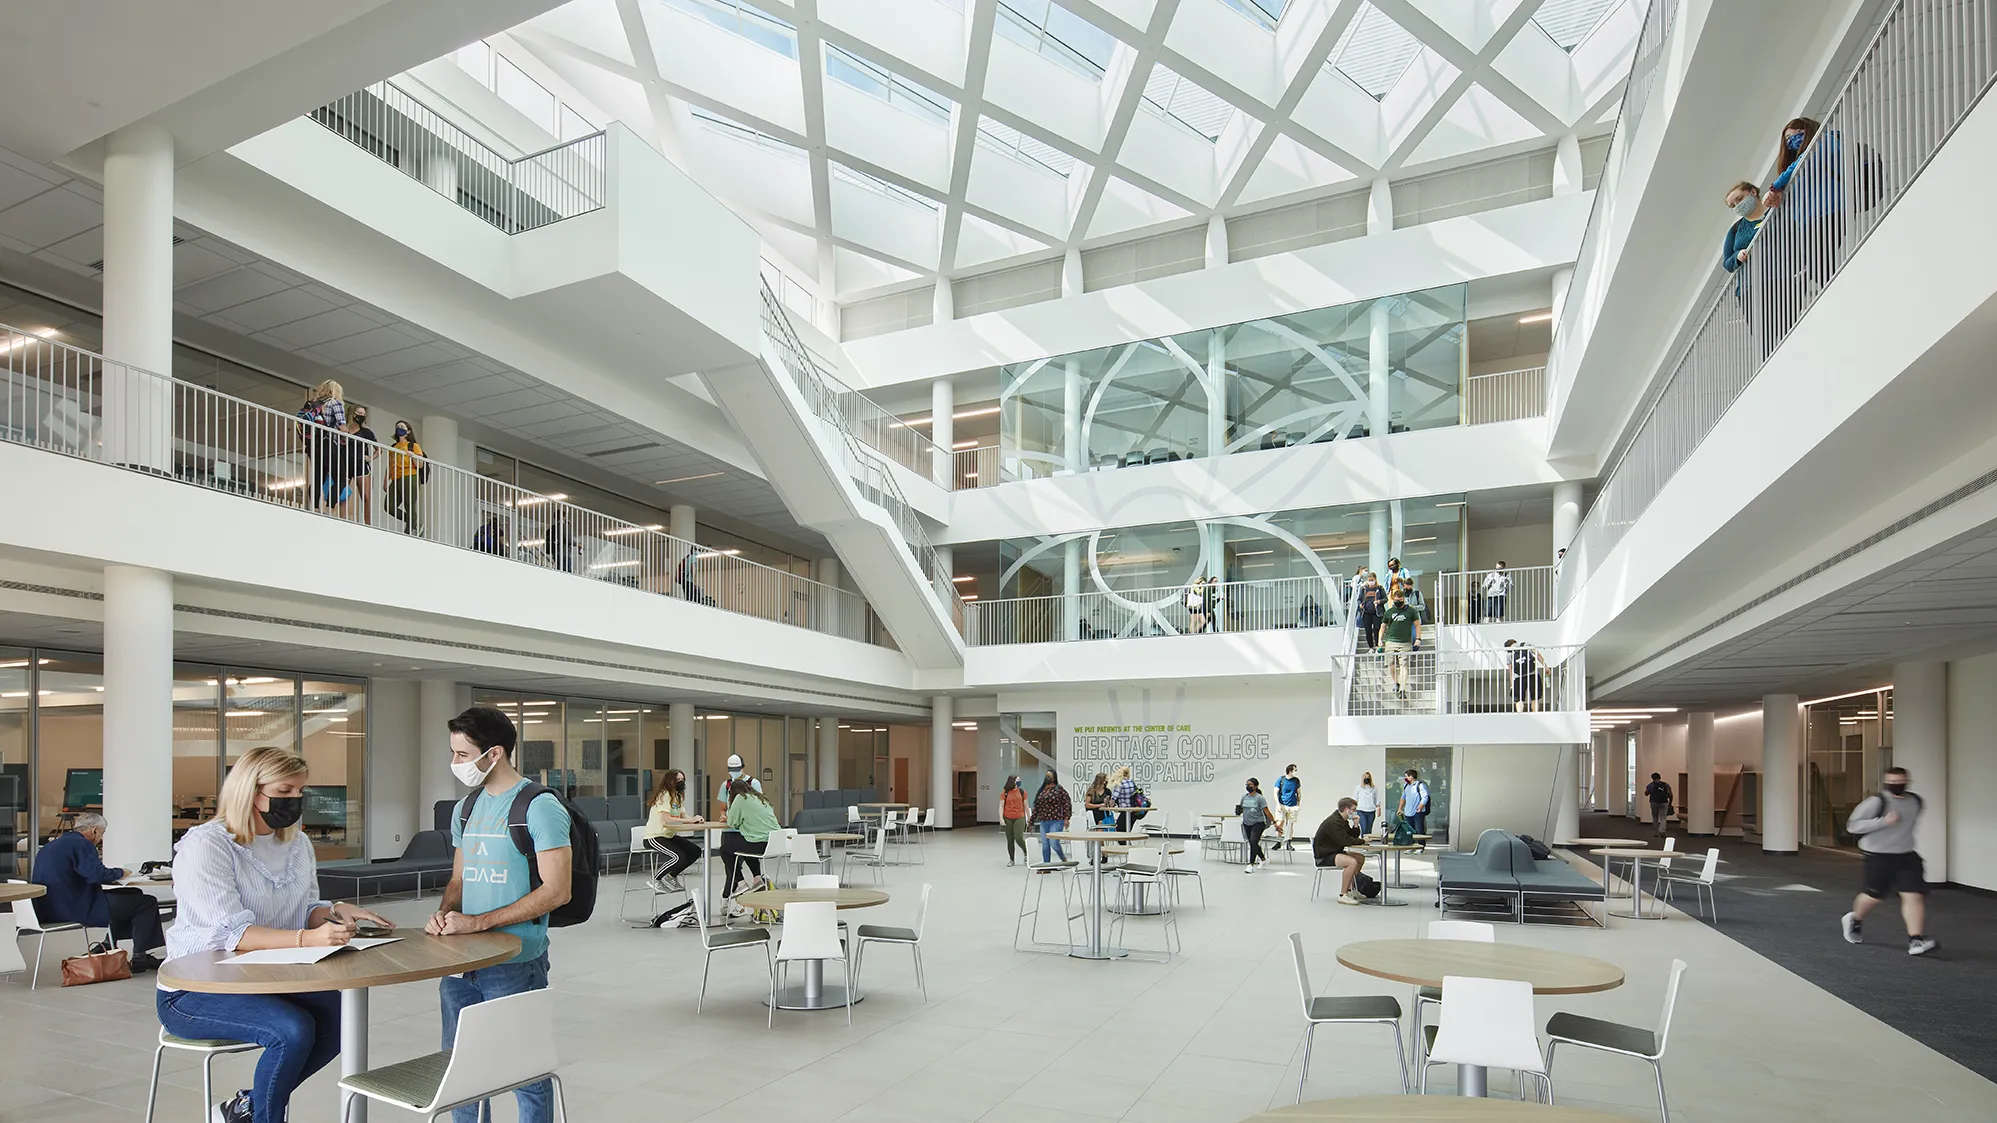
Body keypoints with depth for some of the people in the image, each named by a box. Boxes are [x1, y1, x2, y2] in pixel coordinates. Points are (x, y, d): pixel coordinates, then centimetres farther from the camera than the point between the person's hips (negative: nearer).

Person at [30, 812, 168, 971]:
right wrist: (119, 873, -7)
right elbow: (98, 874, -26)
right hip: (77, 910, -11)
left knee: (132, 895, 25)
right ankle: (139, 957, -6)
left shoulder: (52, 845, 18)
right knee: (147, 902, -6)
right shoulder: (80, 844, -14)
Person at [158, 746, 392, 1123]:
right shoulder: (205, 844, -17)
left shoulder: (297, 843, 7)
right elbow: (232, 933, -26)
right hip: (193, 991, -7)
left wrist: (336, 911, -12)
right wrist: (306, 939, -40)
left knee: (340, 1015, -16)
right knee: (294, 1029, -29)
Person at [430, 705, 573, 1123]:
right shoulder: (466, 808, 11)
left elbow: (556, 891, -18)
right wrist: (444, 914, -2)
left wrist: (478, 922, -19)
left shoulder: (540, 806, -14)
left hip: (515, 964, -7)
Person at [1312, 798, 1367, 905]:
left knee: (1360, 858, 18)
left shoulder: (1342, 821, 12)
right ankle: (1343, 895, -24)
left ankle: (1350, 890, 25)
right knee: (1352, 862, -29)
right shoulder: (1333, 822, -22)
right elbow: (1346, 841, -28)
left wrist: (1356, 825, -2)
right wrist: (1363, 841, -15)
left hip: (1334, 853, 11)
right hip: (1323, 857, -11)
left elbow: (1353, 836, 15)